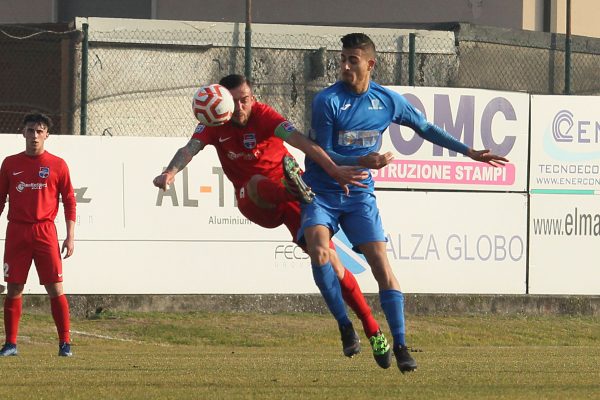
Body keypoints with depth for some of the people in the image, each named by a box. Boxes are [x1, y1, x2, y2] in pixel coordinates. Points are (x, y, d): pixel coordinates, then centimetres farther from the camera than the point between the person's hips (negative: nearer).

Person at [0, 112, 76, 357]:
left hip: (45, 232, -2)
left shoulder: (57, 165, 4)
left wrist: (70, 236, -2)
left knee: (55, 288, -5)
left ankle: (65, 343, 0)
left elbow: (69, 201, 5)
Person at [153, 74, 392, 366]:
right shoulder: (215, 124, -6)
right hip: (254, 203, 2)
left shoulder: (262, 115, -16)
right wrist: (171, 172, -47)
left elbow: (300, 141, -31)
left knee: (329, 259, -11)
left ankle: (373, 331, -5)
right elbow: (190, 149, -24)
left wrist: (332, 169, -46)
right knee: (257, 183, -35)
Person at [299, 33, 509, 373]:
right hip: (321, 192, -2)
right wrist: (362, 161, -31)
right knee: (319, 251, -27)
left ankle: (400, 345, -7)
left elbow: (426, 128, 16)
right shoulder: (328, 100, -13)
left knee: (381, 264, -11)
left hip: (359, 194, 2)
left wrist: (470, 152, 17)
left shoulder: (388, 101, -1)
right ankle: (345, 326, -10)